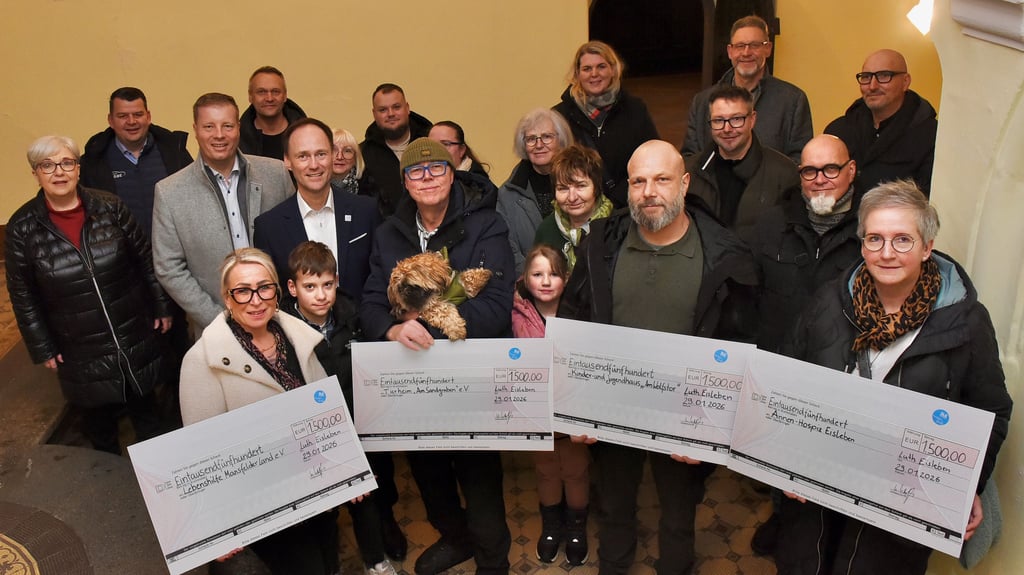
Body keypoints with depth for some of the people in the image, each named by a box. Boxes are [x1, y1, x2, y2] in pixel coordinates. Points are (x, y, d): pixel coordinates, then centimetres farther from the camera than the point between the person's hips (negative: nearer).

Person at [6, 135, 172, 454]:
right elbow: (22, 295, -1)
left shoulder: (110, 207, -9)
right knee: (98, 419, 16)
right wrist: (42, 348, 0)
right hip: (80, 351, 0)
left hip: (136, 337, 1)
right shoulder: (22, 227, -9)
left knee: (144, 406, 17)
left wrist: (162, 307, 3)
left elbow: (145, 259, 0)